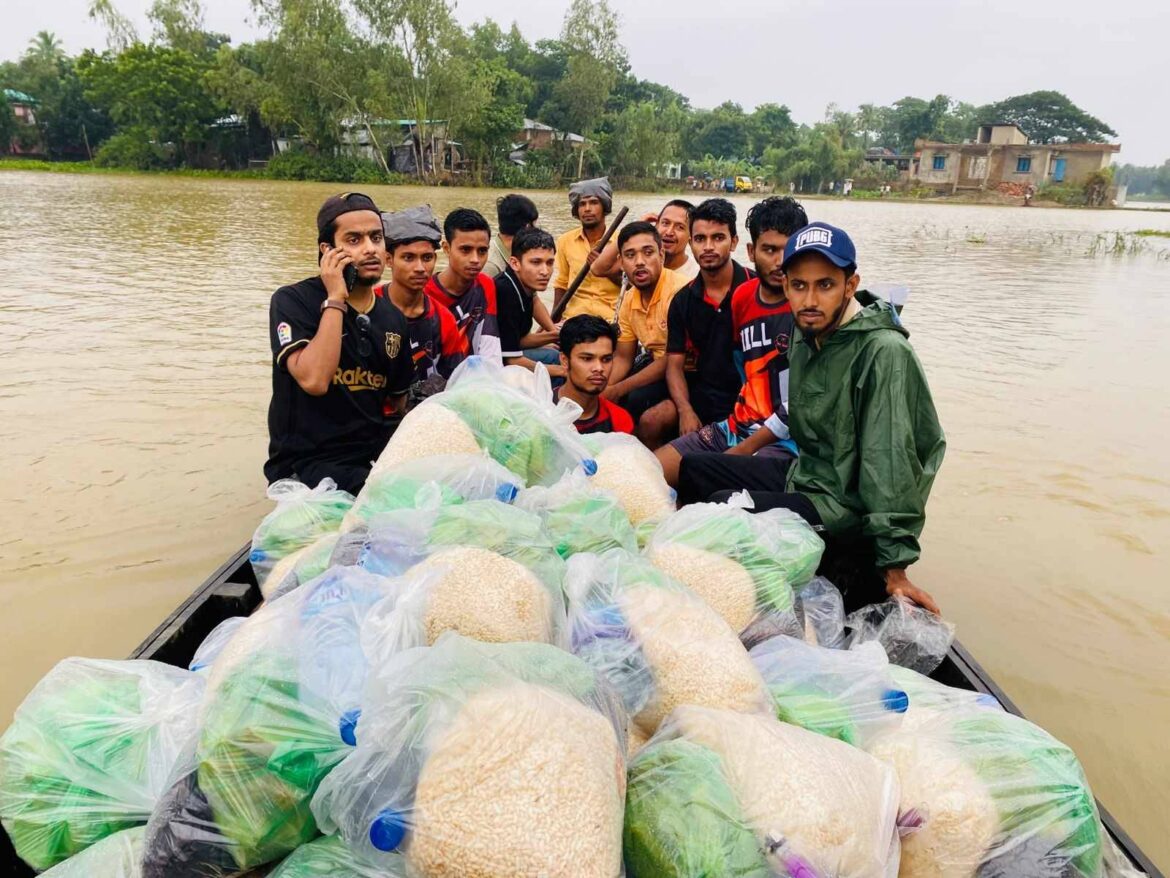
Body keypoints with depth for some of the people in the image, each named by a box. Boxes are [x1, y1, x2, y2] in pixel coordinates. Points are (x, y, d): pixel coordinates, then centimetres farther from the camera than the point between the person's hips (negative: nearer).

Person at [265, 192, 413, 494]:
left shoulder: (393, 319, 9)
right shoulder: (292, 301, -8)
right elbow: (314, 380, -25)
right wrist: (335, 298, -19)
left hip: (377, 453, 7)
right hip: (307, 463, -6)